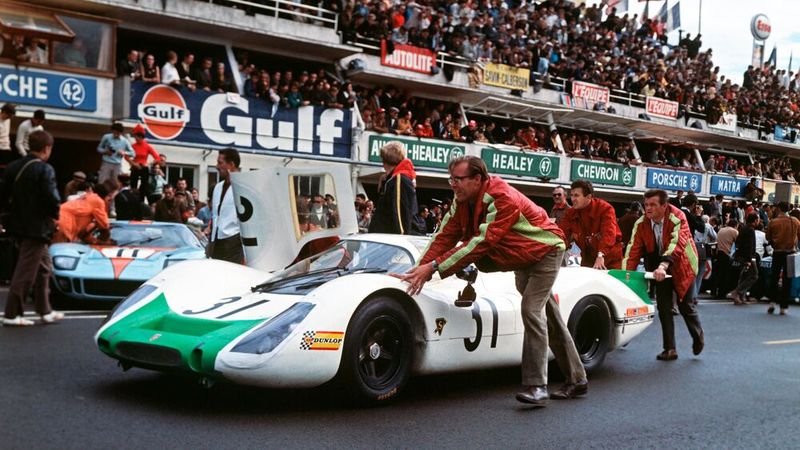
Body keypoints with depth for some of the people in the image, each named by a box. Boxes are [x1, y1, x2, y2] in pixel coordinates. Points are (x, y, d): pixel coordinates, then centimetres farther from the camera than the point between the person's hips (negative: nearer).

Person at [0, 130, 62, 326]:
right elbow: (52, 199, -22)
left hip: (17, 225, 8)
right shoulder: (45, 169, -15)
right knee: (25, 272, -1)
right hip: (37, 227, -8)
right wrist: (54, 216, -5)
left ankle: (45, 311, 23)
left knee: (43, 267, 18)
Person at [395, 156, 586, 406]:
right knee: (550, 318, 12)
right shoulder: (462, 201, -8)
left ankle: (537, 387, -19)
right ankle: (576, 380, 22)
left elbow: (482, 242, -41)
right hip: (521, 258, 9)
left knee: (532, 311, -20)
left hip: (546, 251, -8)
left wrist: (434, 267, -43)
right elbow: (445, 237, -11)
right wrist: (420, 269, -25)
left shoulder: (502, 198, -34)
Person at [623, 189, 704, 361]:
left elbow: (677, 243, -40)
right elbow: (634, 250, -17)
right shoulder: (641, 224, -13)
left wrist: (664, 265, -55)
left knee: (685, 306, 6)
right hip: (659, 267, 4)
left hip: (681, 266, -3)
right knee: (663, 307, 0)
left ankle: (698, 337, 35)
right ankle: (669, 349, 8)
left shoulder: (677, 218, -26)